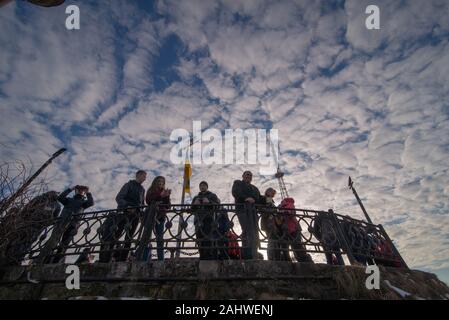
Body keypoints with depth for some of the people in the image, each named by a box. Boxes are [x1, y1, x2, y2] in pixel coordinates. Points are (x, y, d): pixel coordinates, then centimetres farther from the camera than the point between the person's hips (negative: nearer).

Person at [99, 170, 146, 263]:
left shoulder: (142, 189, 22)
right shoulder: (129, 185, 5)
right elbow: (118, 198, -4)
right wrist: (127, 206, -20)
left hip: (135, 214, 5)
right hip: (124, 213, -5)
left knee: (129, 237, -2)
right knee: (116, 234, -10)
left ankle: (123, 258, -2)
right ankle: (105, 259, -9)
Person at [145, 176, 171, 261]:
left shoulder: (164, 192, 15)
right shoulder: (150, 191, 10)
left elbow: (168, 206, 6)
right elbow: (148, 201, -10)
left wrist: (167, 196, -9)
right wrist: (160, 196, -16)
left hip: (161, 217, 2)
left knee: (160, 238, 0)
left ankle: (161, 259, 0)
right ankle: (145, 259, -10)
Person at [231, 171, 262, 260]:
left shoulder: (254, 188, 33)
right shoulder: (238, 183, 17)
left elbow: (259, 199, 25)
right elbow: (235, 193, -2)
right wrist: (246, 198, -15)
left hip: (253, 210, 6)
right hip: (243, 208, -6)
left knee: (255, 232, -4)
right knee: (247, 230, -18)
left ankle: (254, 256, -2)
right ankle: (247, 255, -21)